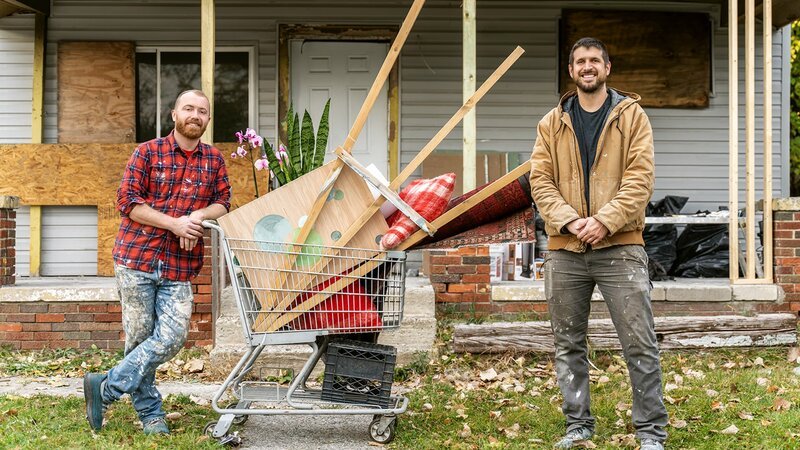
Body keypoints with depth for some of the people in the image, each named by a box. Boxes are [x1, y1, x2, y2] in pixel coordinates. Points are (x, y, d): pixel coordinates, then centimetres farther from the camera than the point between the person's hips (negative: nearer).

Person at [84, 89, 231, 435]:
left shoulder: (214, 160, 12)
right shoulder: (148, 152, 2)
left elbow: (223, 202, 13)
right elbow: (127, 202, -4)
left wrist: (200, 215, -9)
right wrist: (174, 223, -14)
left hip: (180, 266, 3)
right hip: (137, 258, -3)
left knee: (173, 336, -10)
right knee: (139, 336, 2)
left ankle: (107, 387, 4)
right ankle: (150, 413, 16)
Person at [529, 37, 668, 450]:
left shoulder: (631, 116, 4)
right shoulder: (552, 124, 10)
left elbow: (640, 178, -6)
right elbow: (540, 181, 2)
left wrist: (604, 221, -18)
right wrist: (569, 221, -13)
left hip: (620, 248, -3)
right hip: (564, 250, 3)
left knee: (640, 344, -3)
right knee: (568, 345, 10)